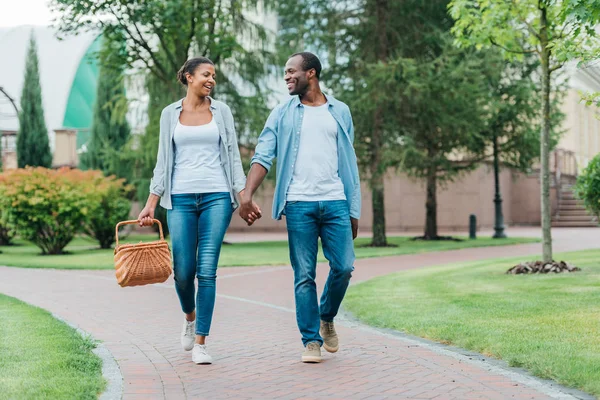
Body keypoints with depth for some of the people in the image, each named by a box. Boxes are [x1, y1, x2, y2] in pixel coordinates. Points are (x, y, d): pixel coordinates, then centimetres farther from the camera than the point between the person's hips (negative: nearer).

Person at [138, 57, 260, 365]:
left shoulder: (221, 111, 9)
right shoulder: (170, 114, 10)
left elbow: (233, 157, 8)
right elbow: (163, 162, 10)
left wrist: (244, 197, -2)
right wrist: (151, 203, 3)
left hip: (217, 197, 0)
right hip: (181, 198, 1)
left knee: (207, 270, -6)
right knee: (183, 270, -1)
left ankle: (200, 343, 2)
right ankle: (190, 316, 31)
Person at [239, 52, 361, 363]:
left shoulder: (340, 112, 13)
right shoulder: (283, 113, 10)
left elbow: (349, 163, 14)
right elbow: (263, 157, 1)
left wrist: (354, 210, 8)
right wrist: (246, 196, -14)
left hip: (335, 202, 1)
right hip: (298, 204, -1)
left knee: (343, 267, -4)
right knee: (304, 275, -1)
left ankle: (327, 318, 23)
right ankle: (311, 341, 8)